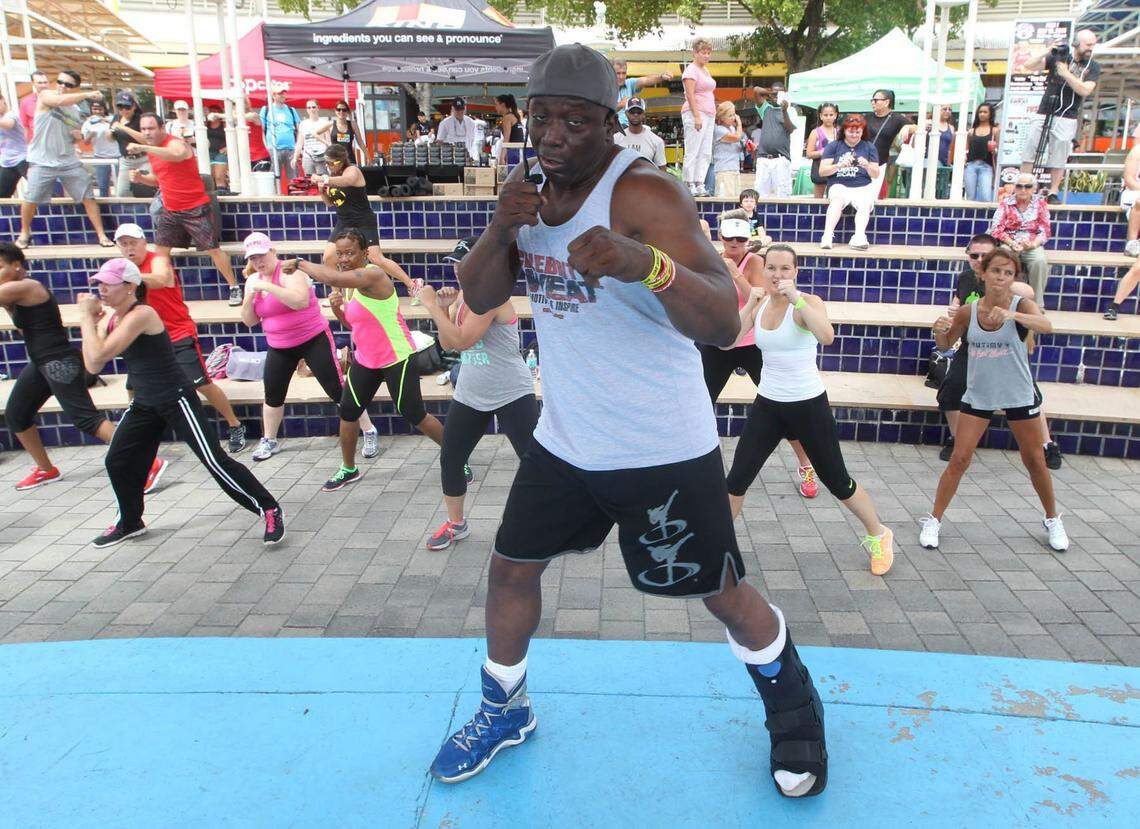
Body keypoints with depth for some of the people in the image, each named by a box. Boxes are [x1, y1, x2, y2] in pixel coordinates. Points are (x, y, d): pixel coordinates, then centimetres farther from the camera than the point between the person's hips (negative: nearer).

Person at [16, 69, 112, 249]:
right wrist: (87, 95, -30)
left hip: (69, 161, 4)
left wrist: (80, 135, 0)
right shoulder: (45, 96, -4)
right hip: (42, 162, -4)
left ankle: (101, 235, 4)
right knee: (30, 199, -2)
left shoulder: (76, 111, 10)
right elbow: (60, 101, -27)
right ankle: (24, 233, 20)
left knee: (88, 197, -3)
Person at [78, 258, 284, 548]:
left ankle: (269, 509, -3)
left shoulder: (141, 314, -20)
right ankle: (130, 523, 37)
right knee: (118, 461, 15)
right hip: (144, 404, 9)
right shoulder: (111, 320, 6)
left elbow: (99, 355, -26)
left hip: (176, 400, -9)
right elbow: (92, 366, 1)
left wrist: (86, 316, -15)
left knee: (214, 460, -12)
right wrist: (88, 321, -4)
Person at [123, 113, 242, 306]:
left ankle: (234, 287, 7)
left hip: (195, 209, -8)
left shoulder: (176, 143, -15)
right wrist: (141, 177, 4)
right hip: (170, 211, 8)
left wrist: (143, 147, -44)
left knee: (213, 249, -5)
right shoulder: (152, 151, 11)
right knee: (160, 250, 7)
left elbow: (177, 154, -42)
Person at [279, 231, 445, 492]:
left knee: (414, 415, -2)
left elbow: (331, 277, -41)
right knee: (347, 411, 10)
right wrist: (337, 309, -6)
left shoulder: (374, 275, -24)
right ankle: (349, 469, 30)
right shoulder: (349, 282, 5)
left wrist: (299, 263, -26)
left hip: (397, 359, -8)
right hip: (365, 359, 8)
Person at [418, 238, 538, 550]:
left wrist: (431, 305, -21)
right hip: (469, 396, 8)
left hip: (512, 396, -8)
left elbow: (463, 340, -27)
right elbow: (449, 344, 9)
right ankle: (456, 523, 28)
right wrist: (445, 308, -4)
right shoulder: (464, 294, 7)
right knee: (450, 460, 10)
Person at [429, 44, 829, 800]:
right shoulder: (536, 190, 3)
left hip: (663, 451, -6)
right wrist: (501, 230, -20)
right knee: (511, 569, 14)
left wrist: (643, 262, -53)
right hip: (564, 442, 7)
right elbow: (478, 298, 1)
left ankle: (795, 713, 36)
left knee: (722, 593, 7)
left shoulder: (644, 194, -22)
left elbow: (723, 323, -33)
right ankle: (505, 710, 39)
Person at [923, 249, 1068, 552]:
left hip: (1018, 396, -1)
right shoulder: (967, 311, -7)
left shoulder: (1022, 305, -14)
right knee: (959, 459, -3)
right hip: (978, 396, 1)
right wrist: (939, 330, -18)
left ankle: (1053, 520, 34)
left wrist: (1012, 314, -54)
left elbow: (1046, 326, -35)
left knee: (1034, 461, 13)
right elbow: (945, 344, 6)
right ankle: (934, 520, 10)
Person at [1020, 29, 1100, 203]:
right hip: (1043, 113, 1)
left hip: (1067, 118, -1)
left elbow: (1085, 90, -11)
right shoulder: (1058, 57, 6)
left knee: (1059, 157, -2)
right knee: (1029, 148, -3)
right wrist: (1046, 52, -15)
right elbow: (1029, 66, -1)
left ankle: (1053, 193, 4)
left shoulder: (1093, 67, 5)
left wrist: (1066, 73, -17)